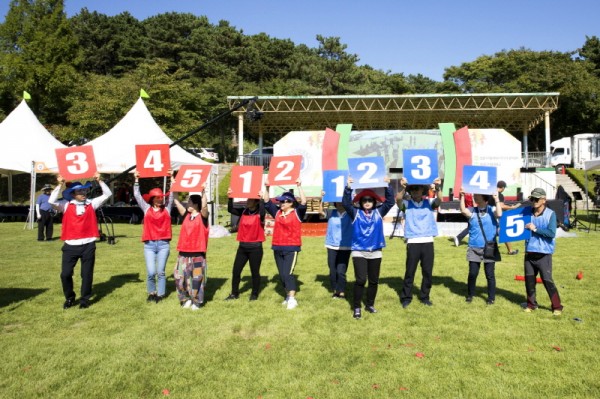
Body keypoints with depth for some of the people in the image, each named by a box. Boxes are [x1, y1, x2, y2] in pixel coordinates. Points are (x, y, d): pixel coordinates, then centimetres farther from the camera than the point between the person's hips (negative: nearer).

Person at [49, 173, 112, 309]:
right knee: (65, 274, 1)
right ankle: (69, 298, 24)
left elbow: (107, 194, 3)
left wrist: (100, 181, -6)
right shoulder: (66, 205, 2)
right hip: (71, 246, -1)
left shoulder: (91, 204, 6)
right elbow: (52, 201, -14)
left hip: (88, 245, 1)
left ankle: (85, 299, 23)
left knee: (87, 274, 7)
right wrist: (59, 185, -16)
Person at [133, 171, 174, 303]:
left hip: (163, 244, 0)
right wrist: (137, 179, 7)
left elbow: (172, 194, 4)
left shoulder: (167, 208, 7)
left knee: (160, 271, 4)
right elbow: (137, 195, 8)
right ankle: (152, 293, 18)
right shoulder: (146, 209, 8)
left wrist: (171, 177, 2)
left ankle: (160, 294, 14)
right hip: (149, 245, 0)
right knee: (151, 272, -3)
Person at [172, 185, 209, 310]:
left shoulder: (202, 216, -5)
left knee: (196, 279, 2)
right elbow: (176, 202, 10)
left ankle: (196, 302, 16)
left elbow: (204, 205, -24)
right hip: (183, 253, 5)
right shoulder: (186, 215, 10)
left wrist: (203, 191, -30)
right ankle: (186, 299, 24)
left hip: (197, 254, -5)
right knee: (180, 277, 6)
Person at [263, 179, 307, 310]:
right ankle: (288, 296, 23)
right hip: (277, 248, 6)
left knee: (288, 273, -12)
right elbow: (267, 202, 13)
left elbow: (303, 203, -20)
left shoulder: (297, 213, -6)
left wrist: (299, 186, -24)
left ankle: (292, 299, -5)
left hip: (291, 248, -6)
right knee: (282, 274, 10)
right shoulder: (277, 212, 9)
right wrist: (267, 188, 4)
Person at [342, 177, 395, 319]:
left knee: (374, 280, 11)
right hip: (359, 252, -3)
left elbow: (390, 201, -1)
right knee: (360, 280, -8)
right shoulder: (355, 213, 2)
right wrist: (348, 187, -21)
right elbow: (346, 203, -10)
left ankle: (370, 304, 27)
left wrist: (388, 185, -11)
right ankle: (356, 307, 4)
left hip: (375, 252, 3)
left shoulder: (379, 212, 6)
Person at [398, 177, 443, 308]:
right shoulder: (406, 204, 3)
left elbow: (439, 200, -11)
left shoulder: (429, 203, 8)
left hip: (428, 242, 2)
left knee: (428, 272, 9)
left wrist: (437, 188, -32)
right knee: (410, 272, 4)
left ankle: (424, 297, 25)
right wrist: (403, 188, -37)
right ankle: (406, 297, 17)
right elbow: (398, 200, -18)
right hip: (413, 242, -2)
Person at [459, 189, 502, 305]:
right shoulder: (471, 211, 3)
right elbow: (463, 210, -18)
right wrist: (462, 197, -26)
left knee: (490, 274, 5)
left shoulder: (492, 210, 0)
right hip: (474, 249, 2)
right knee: (472, 273, 4)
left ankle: (491, 297, 20)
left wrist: (496, 199, -21)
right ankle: (470, 295, 23)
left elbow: (499, 214, -21)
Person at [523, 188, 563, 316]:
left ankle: (557, 307, 12)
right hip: (529, 253, 5)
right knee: (529, 280, 11)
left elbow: (552, 233, -18)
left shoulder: (550, 214, -8)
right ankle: (531, 304, 25)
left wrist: (535, 229, -18)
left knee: (547, 280, -2)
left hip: (544, 254, -5)